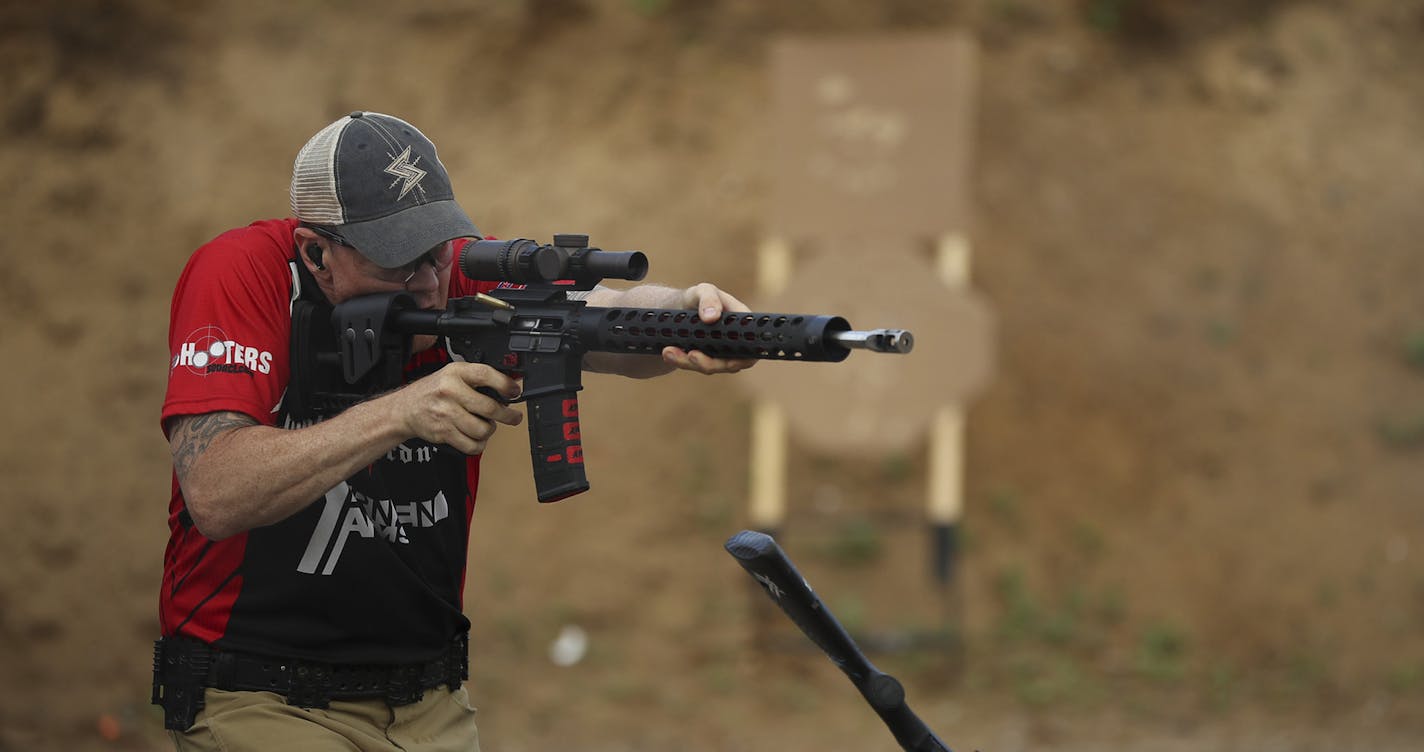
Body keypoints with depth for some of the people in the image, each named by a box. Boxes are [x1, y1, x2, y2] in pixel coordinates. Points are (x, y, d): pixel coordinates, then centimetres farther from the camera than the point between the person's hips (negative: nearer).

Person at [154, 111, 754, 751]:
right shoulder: (243, 275, -16)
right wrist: (399, 414, -36)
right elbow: (214, 496, -28)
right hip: (257, 697, -4)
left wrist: (687, 310, -44)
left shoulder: (458, 272, -5)